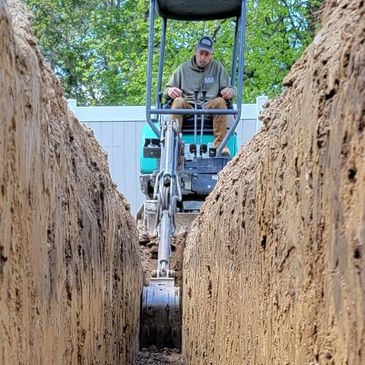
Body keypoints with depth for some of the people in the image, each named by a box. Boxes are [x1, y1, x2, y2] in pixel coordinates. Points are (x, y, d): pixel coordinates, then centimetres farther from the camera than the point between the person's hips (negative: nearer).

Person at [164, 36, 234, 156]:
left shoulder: (217, 68, 16)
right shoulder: (183, 68, 15)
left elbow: (229, 89, 13)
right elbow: (166, 90, 14)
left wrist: (229, 91, -14)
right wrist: (170, 91, -13)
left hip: (209, 109, 0)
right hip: (187, 107, 0)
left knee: (220, 102, -31)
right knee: (178, 101, -31)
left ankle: (220, 144, -36)